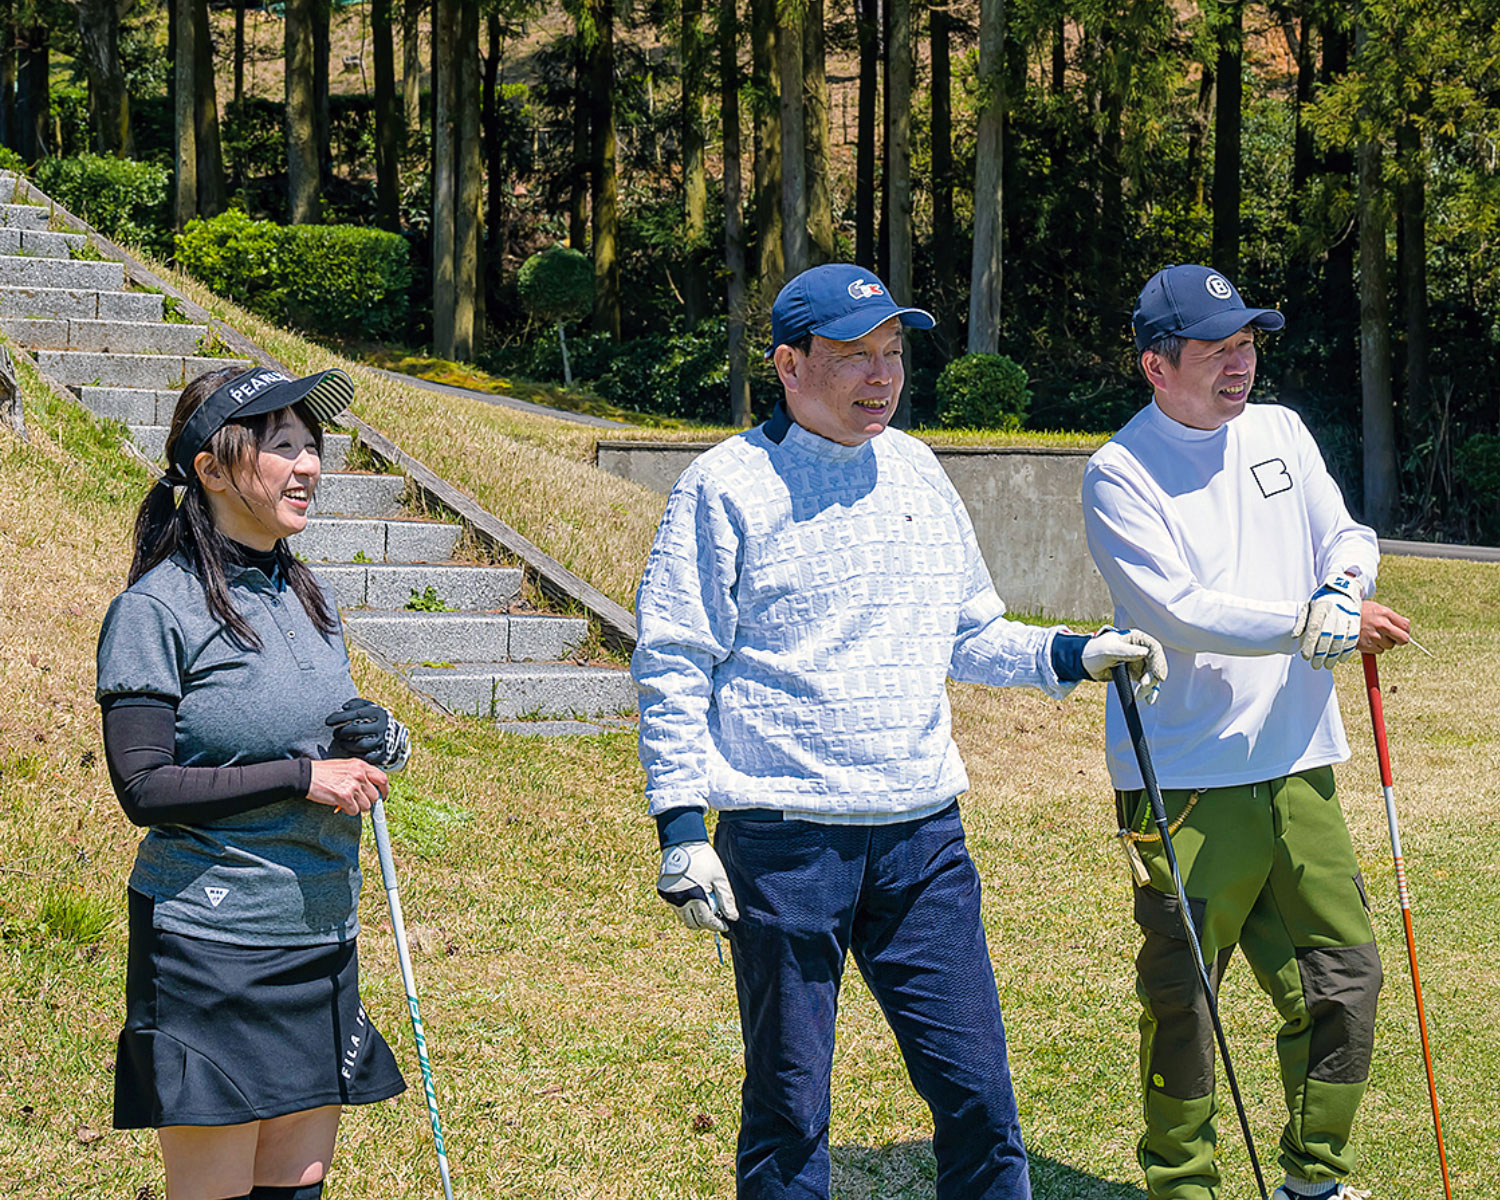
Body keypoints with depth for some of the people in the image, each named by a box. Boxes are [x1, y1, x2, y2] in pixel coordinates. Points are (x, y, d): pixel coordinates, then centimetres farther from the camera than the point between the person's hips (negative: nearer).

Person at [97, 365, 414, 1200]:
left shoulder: (307, 597, 11)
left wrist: (375, 744, -1)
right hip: (208, 948, -7)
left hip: (321, 938, 7)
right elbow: (144, 786, -16)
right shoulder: (157, 608, -10)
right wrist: (304, 776, -18)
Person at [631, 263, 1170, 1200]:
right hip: (783, 839, -4)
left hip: (923, 836, 5)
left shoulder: (916, 471, 13)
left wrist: (1072, 655, 4)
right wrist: (681, 827, -10)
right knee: (789, 1107, 4)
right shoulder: (727, 486, -3)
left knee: (977, 1087, 4)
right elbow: (672, 667, -4)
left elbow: (969, 637, 21)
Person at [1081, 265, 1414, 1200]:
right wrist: (1318, 624, -19)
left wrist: (1346, 589, -15)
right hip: (1185, 780, -6)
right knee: (1183, 1000, -1)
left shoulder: (1280, 432, 13)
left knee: (1346, 977, 7)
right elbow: (1179, 612, -17)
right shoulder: (1121, 473, -8)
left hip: (1299, 765, 6)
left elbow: (1347, 537, 9)